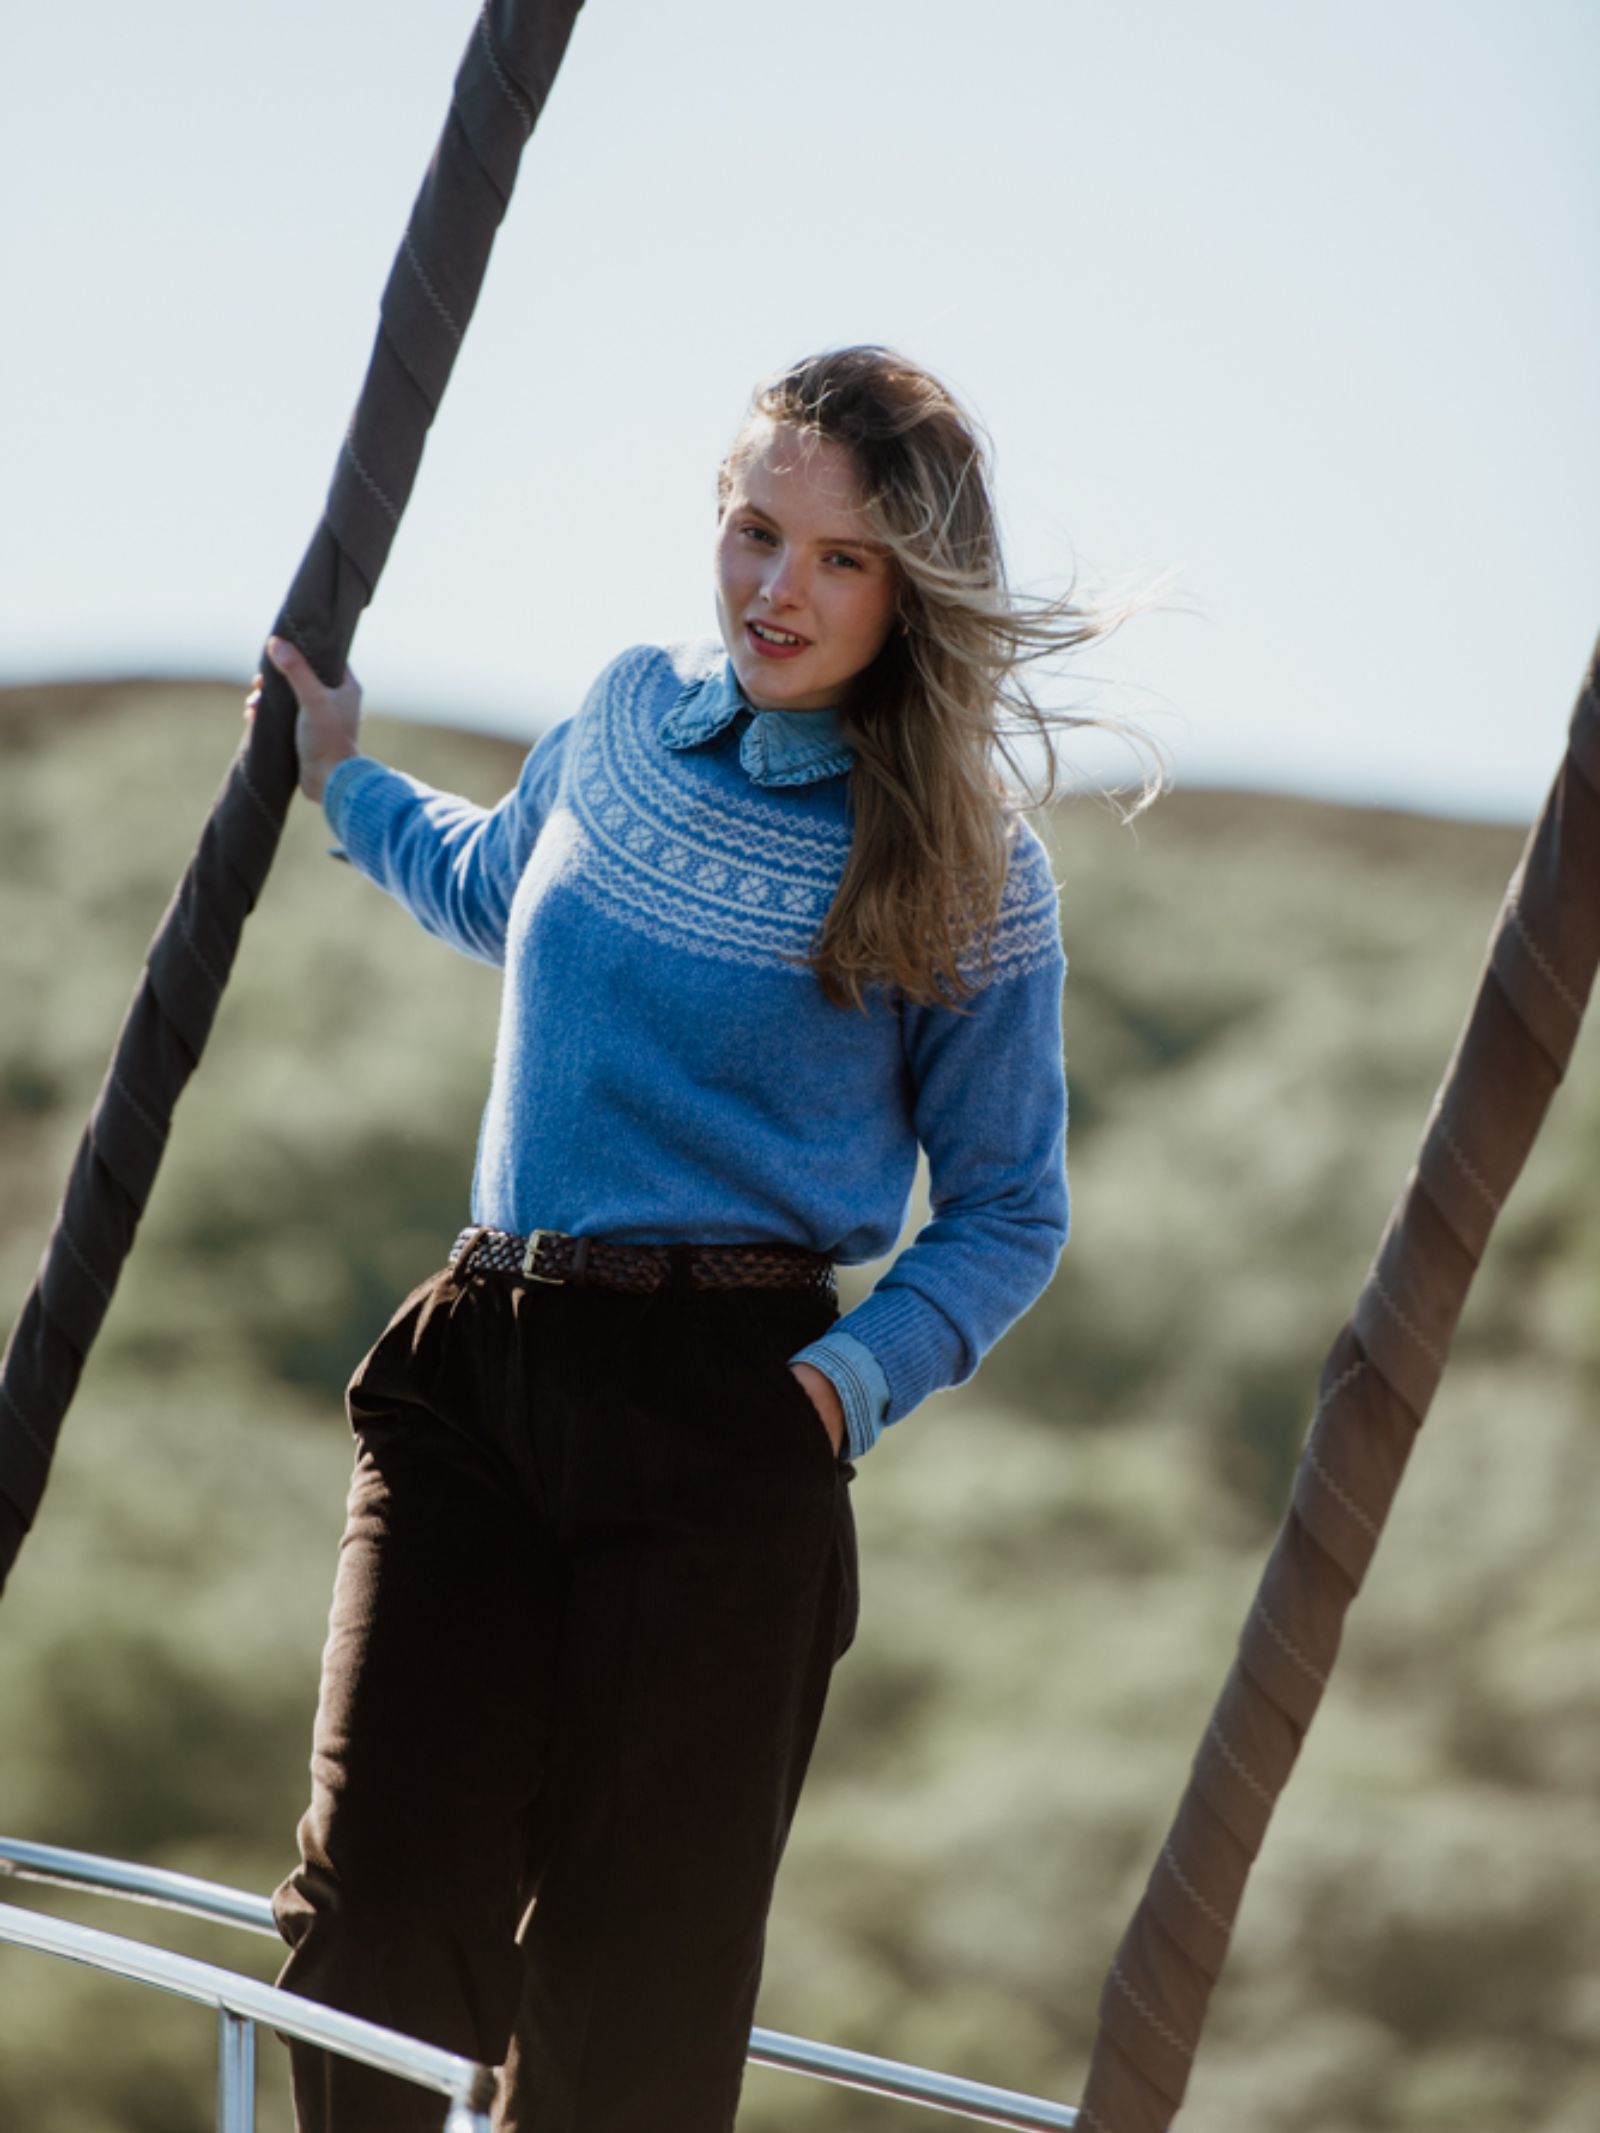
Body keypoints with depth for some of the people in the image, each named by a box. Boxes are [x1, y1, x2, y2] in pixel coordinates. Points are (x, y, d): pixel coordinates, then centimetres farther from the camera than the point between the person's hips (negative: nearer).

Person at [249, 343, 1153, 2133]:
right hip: (473, 1366, 4)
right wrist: (343, 786, 45)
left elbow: (1009, 1213, 4)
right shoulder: (629, 720, 11)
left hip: (725, 1406, -4)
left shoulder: (962, 869, -1)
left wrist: (846, 1382, -10)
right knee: (375, 1918, -7)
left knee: (628, 1982, -7)